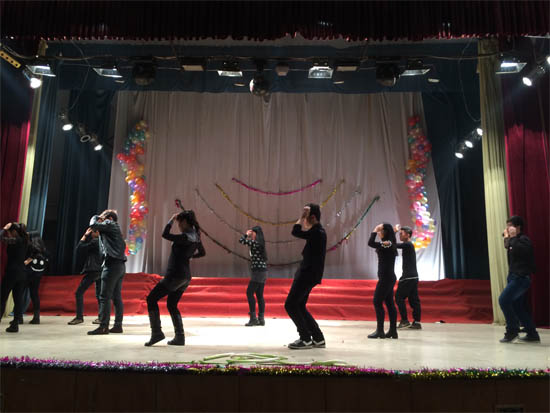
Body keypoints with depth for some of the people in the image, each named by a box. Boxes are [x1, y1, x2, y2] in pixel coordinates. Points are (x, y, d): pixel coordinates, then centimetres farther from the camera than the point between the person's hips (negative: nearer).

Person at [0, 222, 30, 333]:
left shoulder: (16, 240, -13)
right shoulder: (24, 241, 10)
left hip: (12, 272, -7)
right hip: (22, 272, 7)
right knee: (18, 299, 6)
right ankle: (15, 324, 7)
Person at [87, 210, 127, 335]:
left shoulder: (109, 224, -1)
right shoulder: (116, 228, 23)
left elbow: (93, 225, -9)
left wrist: (96, 217, 9)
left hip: (112, 265, -9)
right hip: (120, 265, 9)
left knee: (104, 297, -8)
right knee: (116, 297, 9)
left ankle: (103, 326, -8)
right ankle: (118, 325, 11)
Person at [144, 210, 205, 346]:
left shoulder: (185, 237, -18)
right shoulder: (196, 237, 9)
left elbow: (165, 234, -17)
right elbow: (202, 253, 22)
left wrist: (171, 220, -7)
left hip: (175, 275, -9)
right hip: (185, 276, 9)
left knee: (151, 299, 1)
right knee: (172, 305, 18)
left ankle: (157, 332, -3)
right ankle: (179, 337, 14)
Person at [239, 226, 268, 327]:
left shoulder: (255, 242, -13)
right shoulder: (259, 243, 15)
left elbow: (241, 241, -13)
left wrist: (246, 234, 3)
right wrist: (248, 236, 20)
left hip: (258, 271, -9)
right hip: (261, 271, 9)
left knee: (249, 292, -7)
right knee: (259, 295, 9)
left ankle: (253, 317, -8)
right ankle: (261, 319, 10)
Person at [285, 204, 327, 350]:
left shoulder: (318, 232, -18)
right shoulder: (317, 231, 13)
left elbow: (295, 231, -25)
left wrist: (303, 216, -16)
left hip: (308, 275, -10)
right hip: (306, 273, 10)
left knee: (290, 305, -7)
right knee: (299, 307, 15)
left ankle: (306, 339, 0)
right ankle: (318, 338, 18)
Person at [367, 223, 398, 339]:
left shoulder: (388, 244, -15)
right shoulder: (388, 245, 13)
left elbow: (371, 243, -24)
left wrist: (375, 230, -12)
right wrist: (376, 230, 17)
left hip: (386, 278, -10)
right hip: (388, 277, 10)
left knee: (377, 302, -6)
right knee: (389, 303, 10)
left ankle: (380, 331, -4)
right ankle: (393, 331, 13)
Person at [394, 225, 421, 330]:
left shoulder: (407, 245, -12)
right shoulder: (409, 245, 17)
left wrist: (395, 231, -7)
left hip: (408, 277, -10)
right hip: (413, 276, 10)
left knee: (399, 297, -4)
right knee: (413, 299, 8)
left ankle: (404, 321, -2)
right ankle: (417, 322, 9)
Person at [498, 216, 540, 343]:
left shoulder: (523, 239, -11)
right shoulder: (514, 240, 17)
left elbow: (518, 250, -30)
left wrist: (512, 237, -20)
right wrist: (507, 238, 14)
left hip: (521, 277, -10)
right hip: (515, 276, 10)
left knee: (504, 300, -16)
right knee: (518, 306, 11)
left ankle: (512, 331, -7)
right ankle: (532, 334, 18)